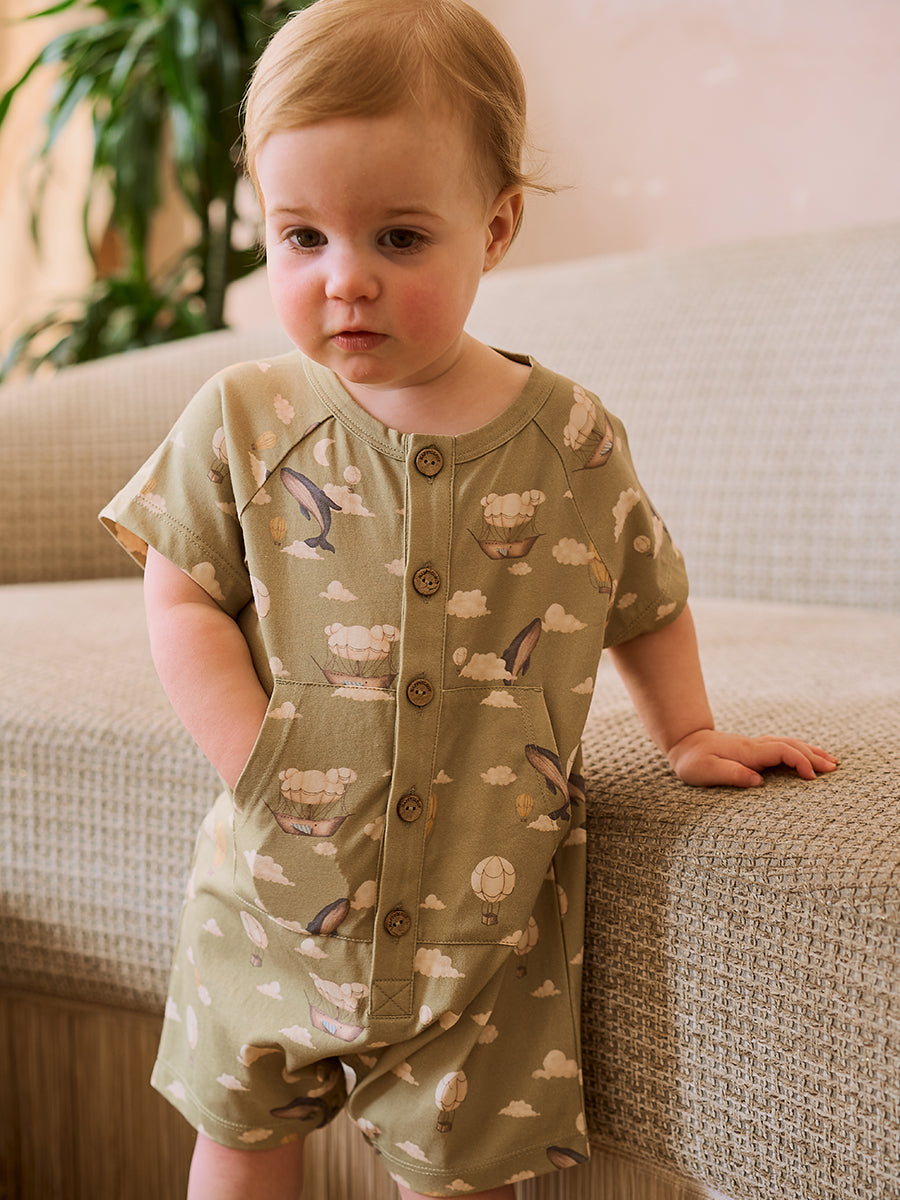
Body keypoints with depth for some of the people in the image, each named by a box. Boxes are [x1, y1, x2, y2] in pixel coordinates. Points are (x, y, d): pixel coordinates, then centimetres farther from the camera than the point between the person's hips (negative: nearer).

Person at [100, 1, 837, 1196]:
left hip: (484, 915, -1)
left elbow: (648, 604, 10)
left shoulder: (574, 442, -6)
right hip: (273, 902, 1)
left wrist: (690, 734, 7)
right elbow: (183, 602, -6)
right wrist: (263, 772, -15)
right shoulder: (243, 421, -7)